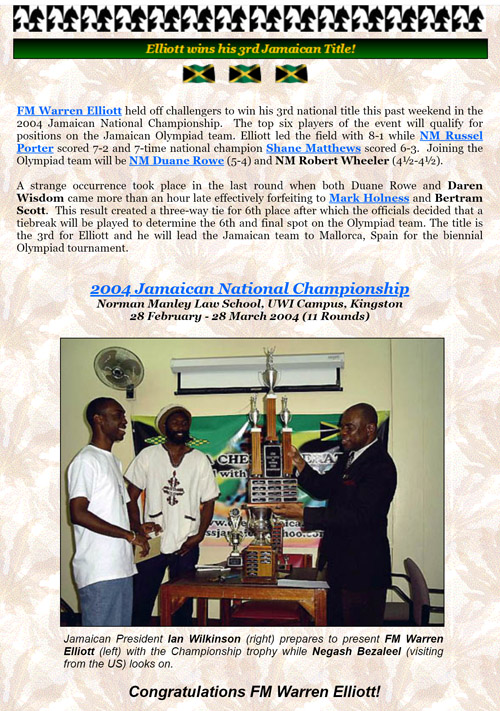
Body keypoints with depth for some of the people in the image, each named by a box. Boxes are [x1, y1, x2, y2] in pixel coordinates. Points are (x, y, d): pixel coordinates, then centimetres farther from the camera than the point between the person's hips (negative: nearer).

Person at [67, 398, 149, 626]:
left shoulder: (113, 461, 20)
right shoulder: (86, 461, -11)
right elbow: (78, 514, -19)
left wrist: (138, 528, 7)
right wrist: (129, 535, -17)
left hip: (122, 567, 9)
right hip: (99, 572, -9)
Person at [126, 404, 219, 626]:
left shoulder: (200, 460, 6)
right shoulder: (148, 456, 4)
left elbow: (208, 502, 7)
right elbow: (132, 495, 4)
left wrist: (199, 535, -4)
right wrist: (137, 527, -8)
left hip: (186, 546, 1)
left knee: (182, 603, 8)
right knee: (141, 600, 0)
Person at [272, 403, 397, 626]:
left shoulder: (380, 465, -20)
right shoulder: (348, 457, 12)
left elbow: (358, 515, -27)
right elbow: (323, 489, 12)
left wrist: (305, 514, -30)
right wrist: (300, 465, -6)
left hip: (363, 568, -9)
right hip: (338, 562, 9)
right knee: (334, 622, 18)